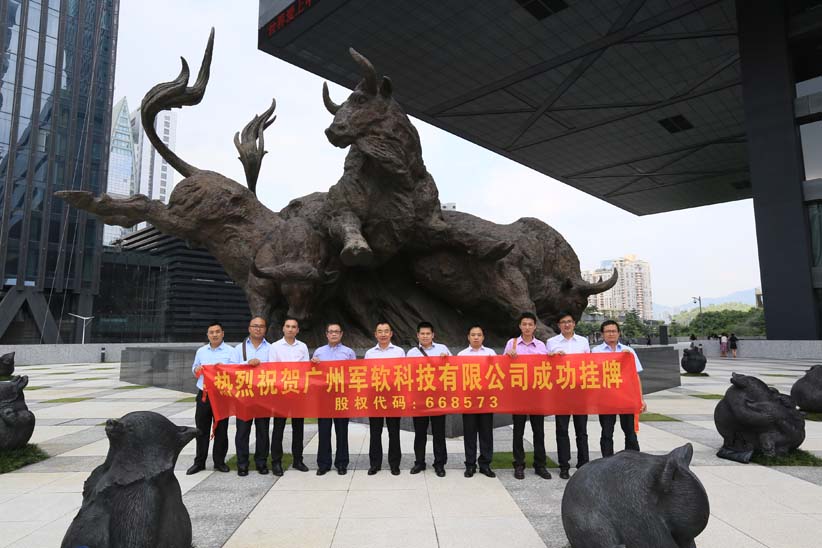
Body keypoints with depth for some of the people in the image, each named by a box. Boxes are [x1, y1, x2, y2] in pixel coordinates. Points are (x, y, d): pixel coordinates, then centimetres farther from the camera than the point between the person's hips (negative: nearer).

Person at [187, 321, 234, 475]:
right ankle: (199, 462, 19)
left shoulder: (230, 351, -1)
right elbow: (194, 369, 19)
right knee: (201, 429, 8)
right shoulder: (201, 351, 11)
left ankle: (219, 461, 17)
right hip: (203, 394, 3)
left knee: (221, 430, 5)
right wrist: (197, 370, -3)